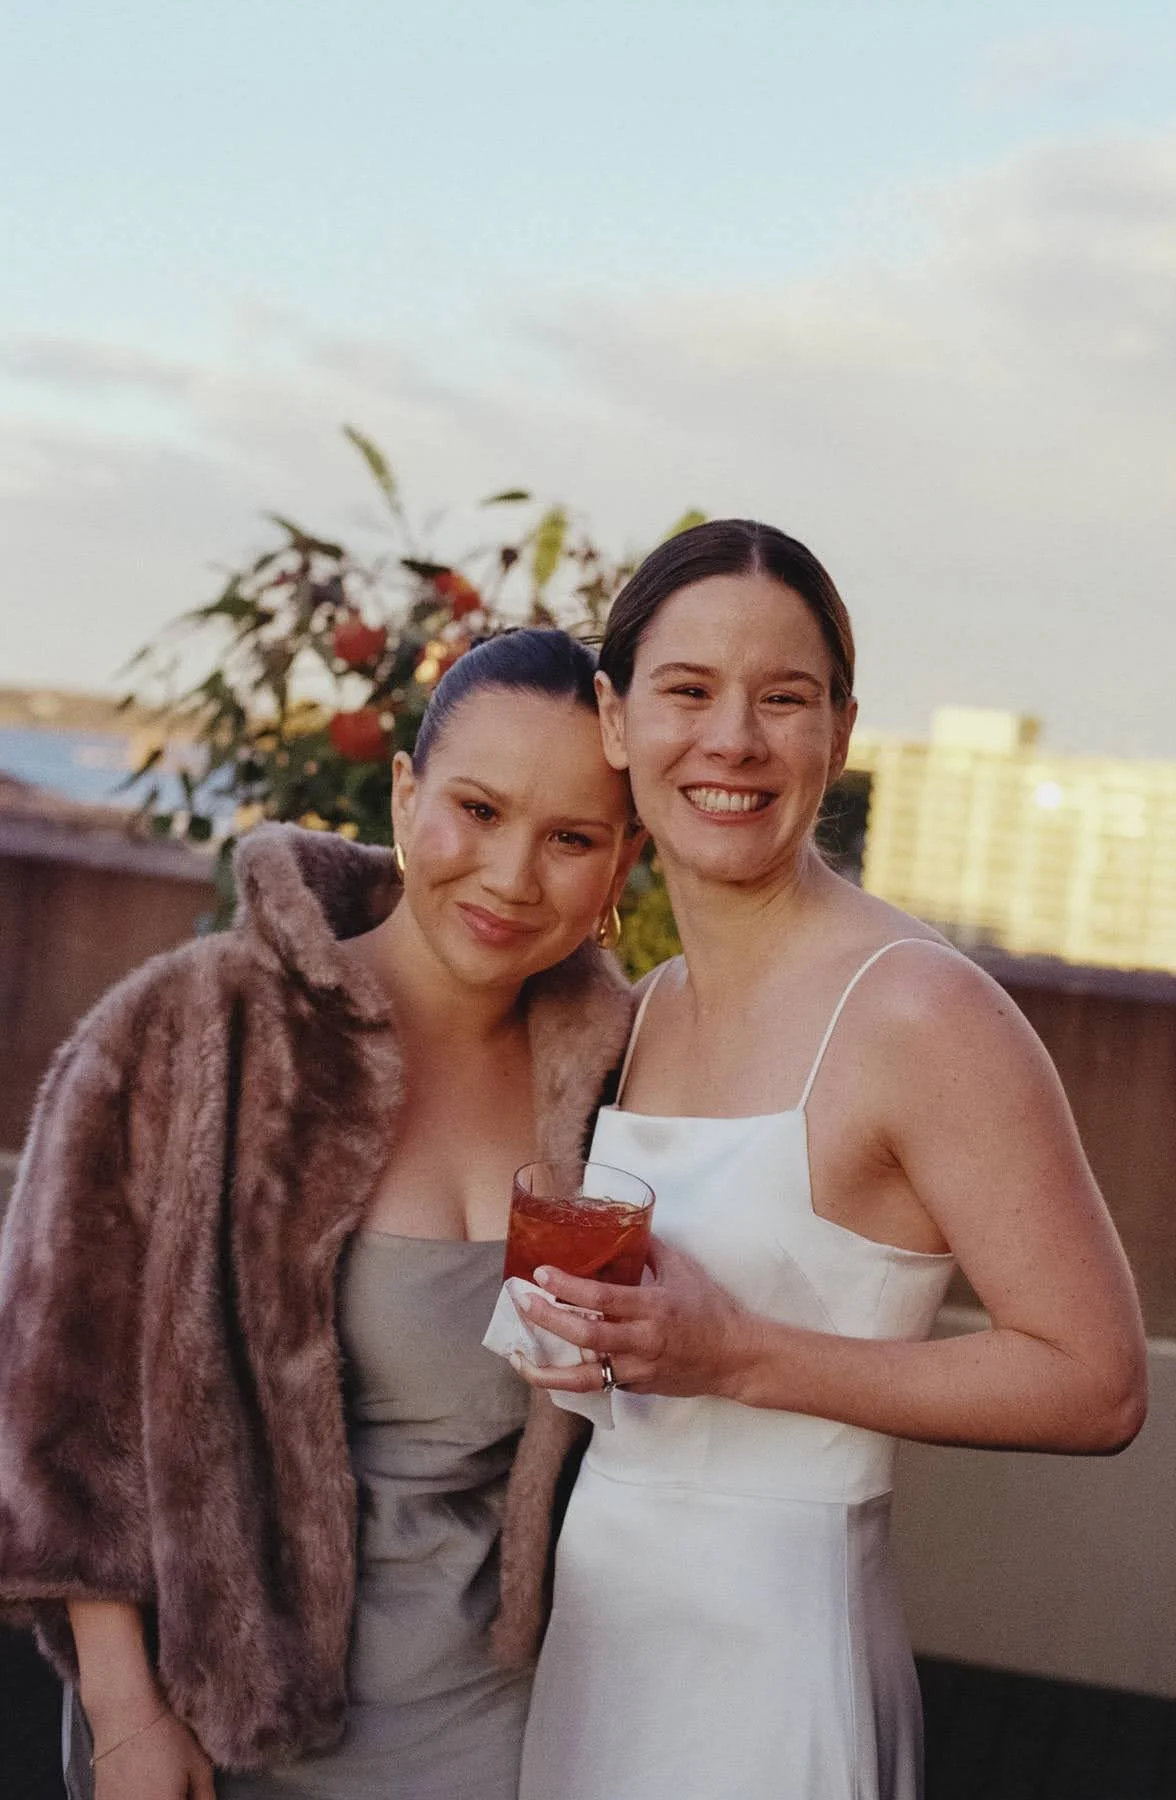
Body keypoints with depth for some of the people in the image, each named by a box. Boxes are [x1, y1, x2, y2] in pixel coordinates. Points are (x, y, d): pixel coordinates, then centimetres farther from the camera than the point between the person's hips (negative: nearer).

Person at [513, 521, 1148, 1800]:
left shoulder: (919, 1011, -17)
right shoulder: (639, 1007, 6)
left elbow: (1095, 1383, -17)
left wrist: (738, 1357, -22)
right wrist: (581, 1337, 0)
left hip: (766, 1637, -6)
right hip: (591, 1607, 7)